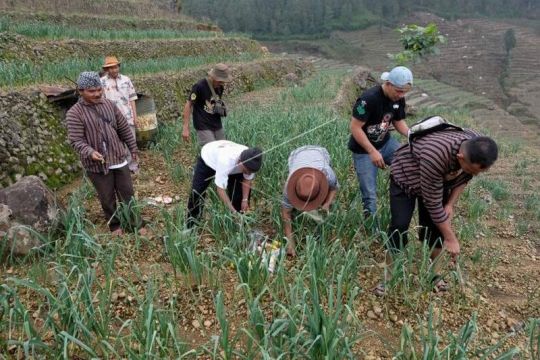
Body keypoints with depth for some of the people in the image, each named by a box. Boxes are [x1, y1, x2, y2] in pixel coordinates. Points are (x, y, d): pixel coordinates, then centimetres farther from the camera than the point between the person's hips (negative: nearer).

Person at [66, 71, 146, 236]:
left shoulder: (110, 105, 2)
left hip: (119, 159, 4)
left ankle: (136, 224, 27)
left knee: (127, 194, 12)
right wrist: (90, 152, -33)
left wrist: (133, 149, 15)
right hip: (97, 165, -3)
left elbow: (124, 130, 10)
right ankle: (115, 225, 30)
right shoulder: (74, 113, -11)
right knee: (107, 198, 10)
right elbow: (76, 140, -15)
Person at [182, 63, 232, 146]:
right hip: (204, 127, -7)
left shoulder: (220, 87, 5)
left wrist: (221, 109, 3)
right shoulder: (199, 86, -15)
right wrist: (186, 128, -14)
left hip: (217, 126, 7)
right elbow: (188, 105, -12)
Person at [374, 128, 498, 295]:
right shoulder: (436, 156, -44)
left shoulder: (478, 147, -23)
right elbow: (433, 203, -33)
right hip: (405, 176, -6)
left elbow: (463, 178, -1)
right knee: (399, 225, -13)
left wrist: (450, 204, -11)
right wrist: (451, 238, -25)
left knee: (438, 225, 0)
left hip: (439, 180, 6)